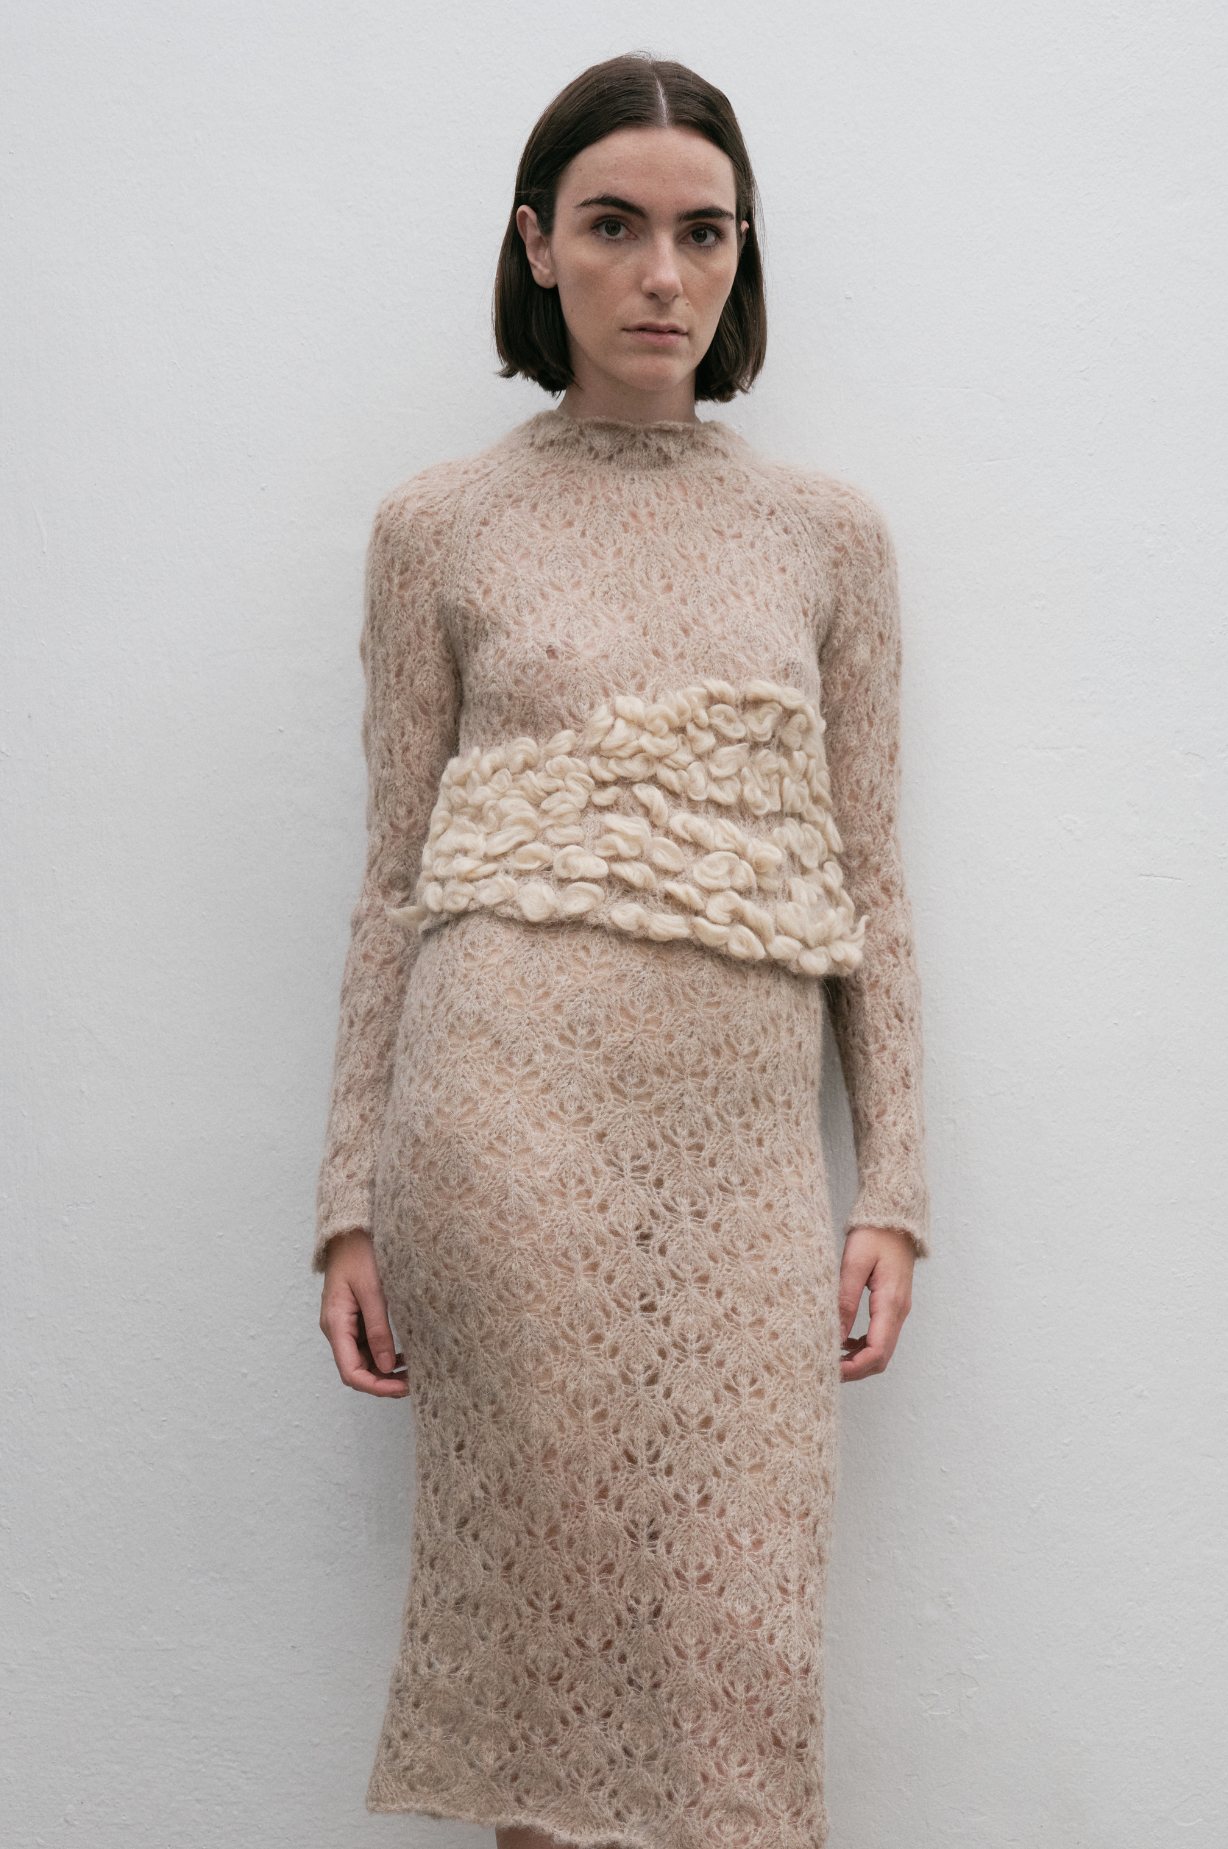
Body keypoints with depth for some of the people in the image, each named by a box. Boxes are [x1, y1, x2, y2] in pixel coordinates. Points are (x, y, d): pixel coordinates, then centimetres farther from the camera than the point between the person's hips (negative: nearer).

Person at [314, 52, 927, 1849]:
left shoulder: (830, 532, 12)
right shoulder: (442, 525, 9)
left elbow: (871, 885, 12)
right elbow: (395, 881, 8)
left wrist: (894, 1186, 6)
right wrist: (354, 1200, 4)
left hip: (747, 1130, 2)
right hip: (512, 1101, -1)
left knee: (743, 1631, 1)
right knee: (550, 1592, 2)